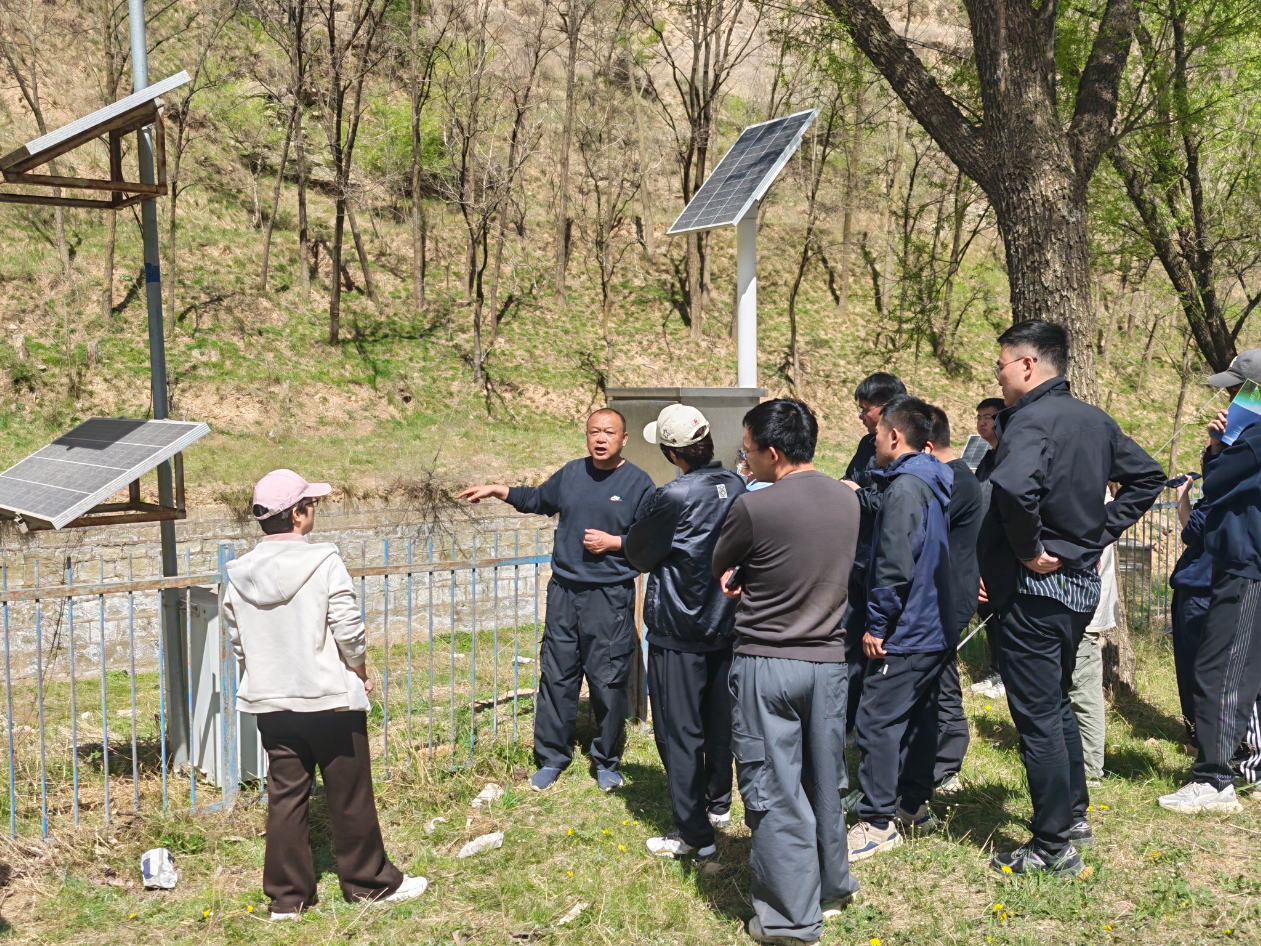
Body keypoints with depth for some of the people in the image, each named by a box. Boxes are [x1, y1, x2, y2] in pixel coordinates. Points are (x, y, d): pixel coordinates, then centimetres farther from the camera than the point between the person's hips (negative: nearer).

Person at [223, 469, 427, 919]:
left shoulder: (239, 574, 0)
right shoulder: (323, 562, -16)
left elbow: (237, 642, 6)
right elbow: (349, 630, -14)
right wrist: (361, 673, 2)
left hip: (269, 703, 5)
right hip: (330, 699, -5)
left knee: (285, 796, 12)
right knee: (350, 796, 9)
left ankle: (287, 895, 18)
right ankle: (369, 882, 22)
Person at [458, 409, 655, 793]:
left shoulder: (638, 483, -5)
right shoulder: (571, 473, 9)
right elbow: (540, 499, 27)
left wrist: (614, 542, -14)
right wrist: (497, 490, 23)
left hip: (610, 598, -4)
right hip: (564, 592, 4)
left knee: (608, 683, 1)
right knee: (556, 677, 9)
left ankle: (607, 764, 18)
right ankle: (551, 759, 22)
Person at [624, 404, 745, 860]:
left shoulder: (674, 497, -21)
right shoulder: (734, 486, -1)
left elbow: (637, 553, -8)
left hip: (678, 633, -7)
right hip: (725, 623, 7)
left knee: (678, 733, 3)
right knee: (718, 721, 20)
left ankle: (693, 832, 8)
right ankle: (718, 804, 36)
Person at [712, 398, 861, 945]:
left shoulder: (754, 508, -18)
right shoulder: (847, 500, 1)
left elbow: (718, 567, -1)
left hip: (766, 664, -6)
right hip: (829, 659, 6)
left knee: (774, 789, 4)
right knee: (824, 781, 19)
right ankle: (831, 889, 35)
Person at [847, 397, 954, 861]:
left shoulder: (904, 487, -17)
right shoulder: (933, 483, 13)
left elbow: (895, 566, -23)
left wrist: (876, 626, -16)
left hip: (905, 634, -10)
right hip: (936, 630, 10)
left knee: (877, 722, -7)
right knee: (918, 718, 17)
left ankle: (877, 823, -3)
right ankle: (915, 805, 27)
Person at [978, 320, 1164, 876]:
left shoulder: (1030, 420, -20)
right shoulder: (1094, 420, 9)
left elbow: (1015, 487, -40)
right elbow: (1147, 477, 19)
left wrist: (1029, 549, -24)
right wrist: (1099, 534, 12)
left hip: (1035, 587, -9)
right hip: (1082, 584, 9)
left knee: (1037, 716, 0)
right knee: (1057, 702, 24)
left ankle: (1053, 846, 8)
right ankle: (1074, 814, 35)